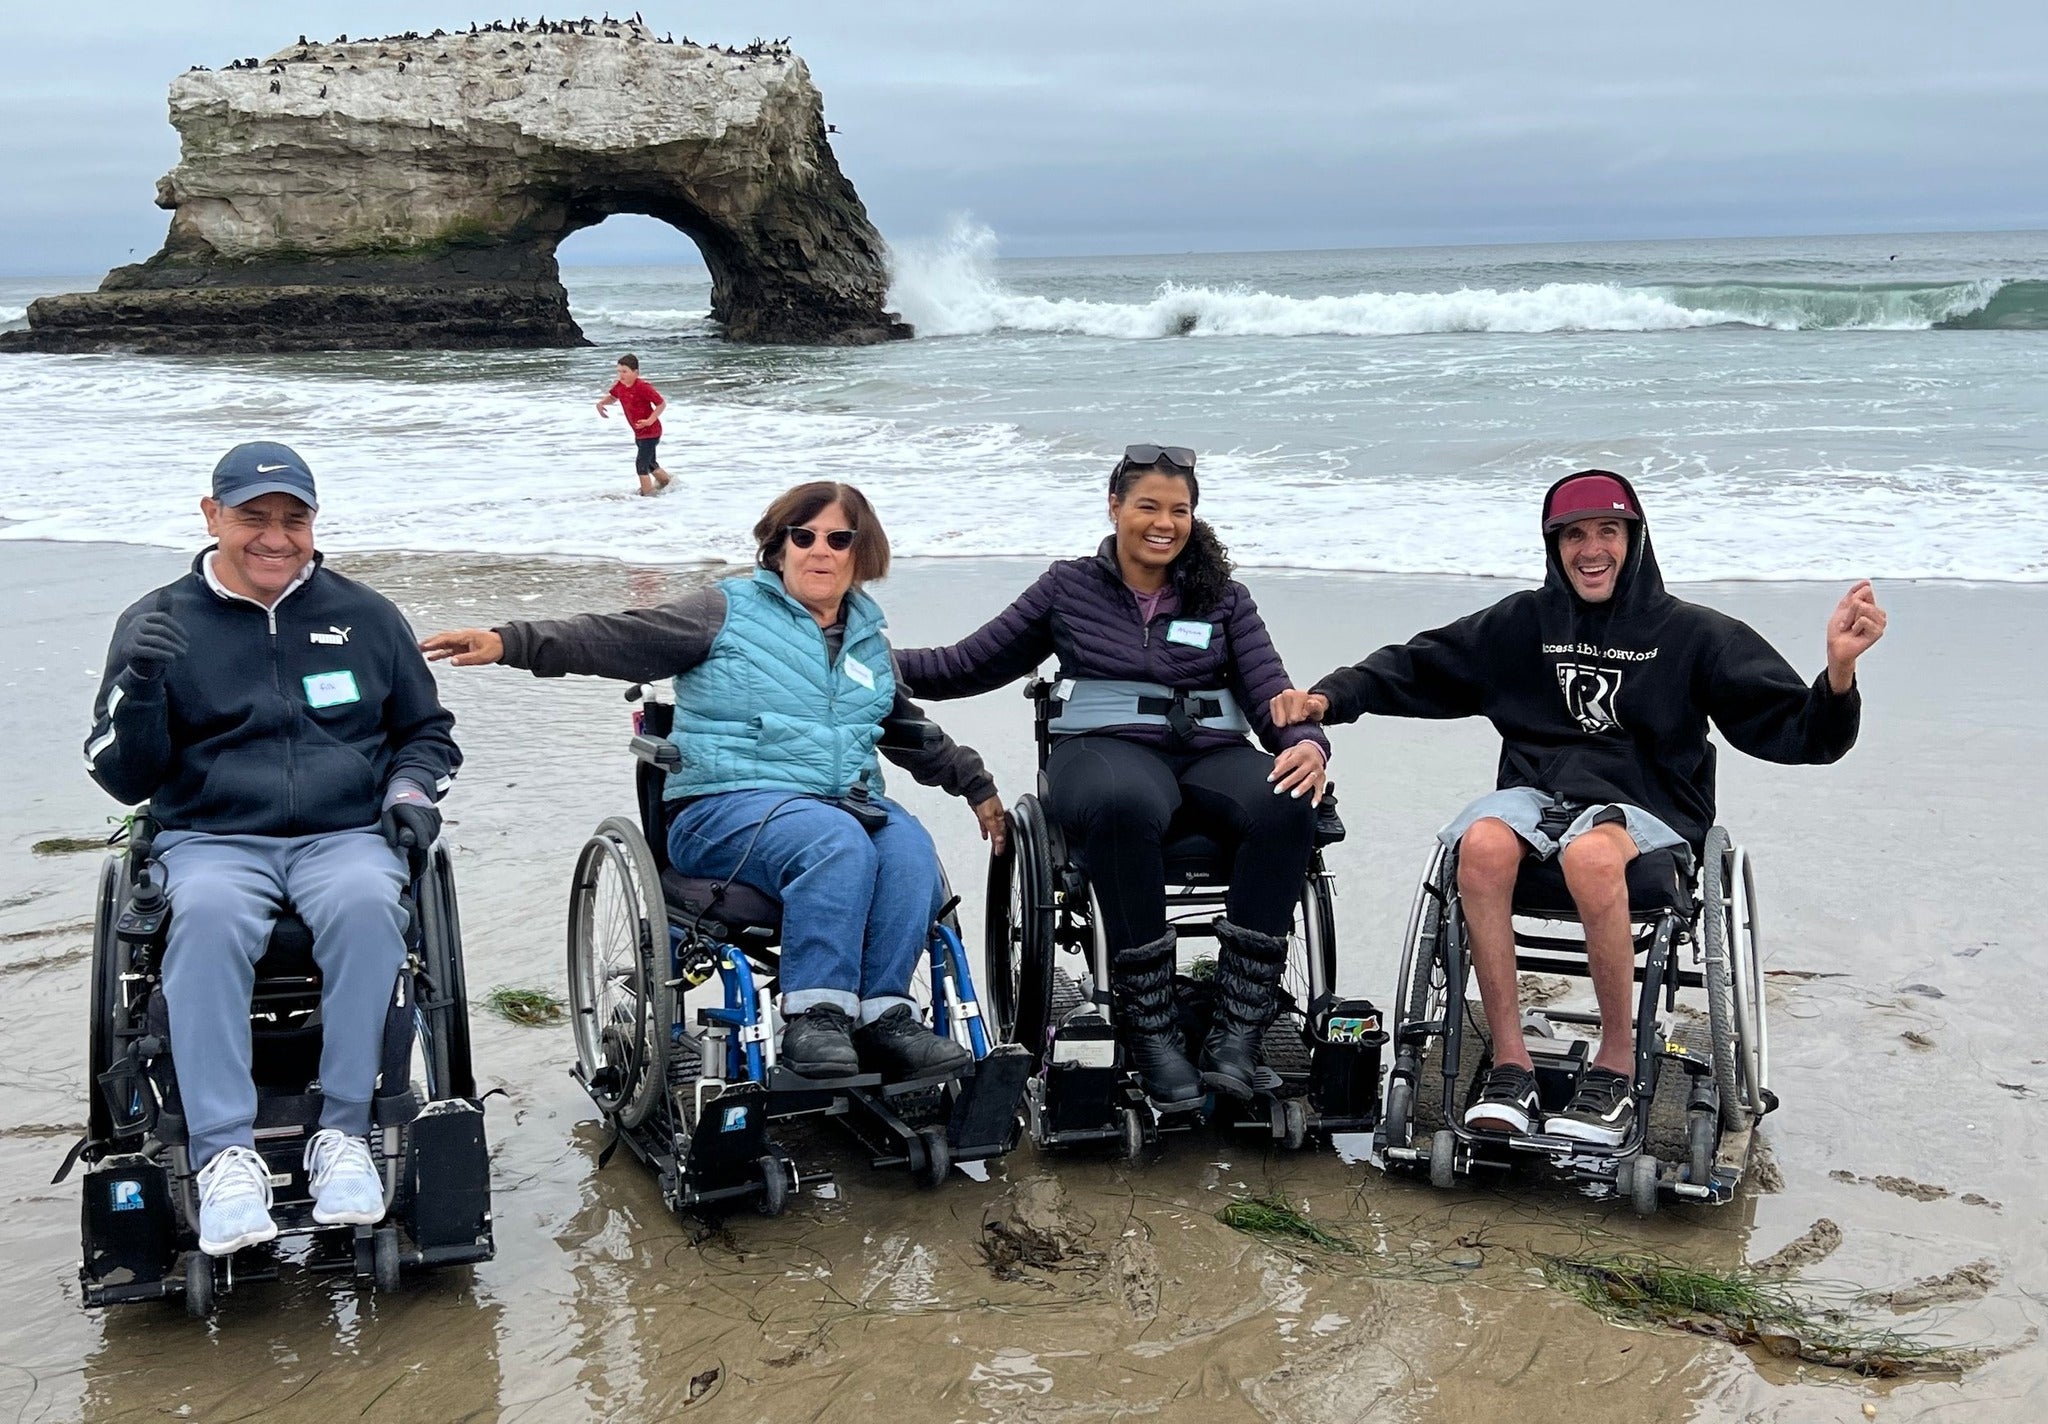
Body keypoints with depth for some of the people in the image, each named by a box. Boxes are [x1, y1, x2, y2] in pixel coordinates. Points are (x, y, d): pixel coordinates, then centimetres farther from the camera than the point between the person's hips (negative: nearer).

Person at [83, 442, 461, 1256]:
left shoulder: (363, 616, 14)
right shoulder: (161, 623, 9)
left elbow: (428, 730, 24)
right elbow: (122, 778, 6)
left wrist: (411, 786, 2)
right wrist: (138, 686, -12)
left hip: (346, 834, 1)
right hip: (213, 840, -1)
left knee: (367, 901, -35)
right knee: (207, 913, -36)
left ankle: (343, 1135, -29)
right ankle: (225, 1155, -35)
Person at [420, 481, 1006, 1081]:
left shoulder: (869, 639, 22)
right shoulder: (730, 611, 4)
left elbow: (913, 733, 37)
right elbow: (620, 637, -6)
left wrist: (976, 785, 40)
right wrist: (509, 642, -19)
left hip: (847, 800, 5)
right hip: (726, 805, -5)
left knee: (911, 849, -28)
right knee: (838, 844, -36)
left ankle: (883, 1013, -26)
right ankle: (813, 1015, -31)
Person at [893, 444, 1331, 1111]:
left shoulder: (1225, 600, 18)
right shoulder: (1070, 587, 16)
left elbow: (1269, 692, 8)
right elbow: (967, 665, 17)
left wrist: (1306, 743, -16)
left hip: (1212, 755, 2)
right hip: (1105, 749, -2)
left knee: (1286, 806, -34)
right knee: (1124, 805, -42)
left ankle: (1237, 1028, -29)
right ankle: (1148, 1029, -30)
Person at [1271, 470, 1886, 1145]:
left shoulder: (1690, 633, 7)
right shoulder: (1521, 622, 14)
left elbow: (1797, 731, 0)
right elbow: (1414, 666, 11)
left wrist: (1839, 670, -21)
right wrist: (1329, 698, -6)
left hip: (1644, 808, -2)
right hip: (1535, 793, 3)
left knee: (1591, 853, -39)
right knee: (1483, 843, -34)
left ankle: (1616, 1064, -21)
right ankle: (1510, 1064, -26)